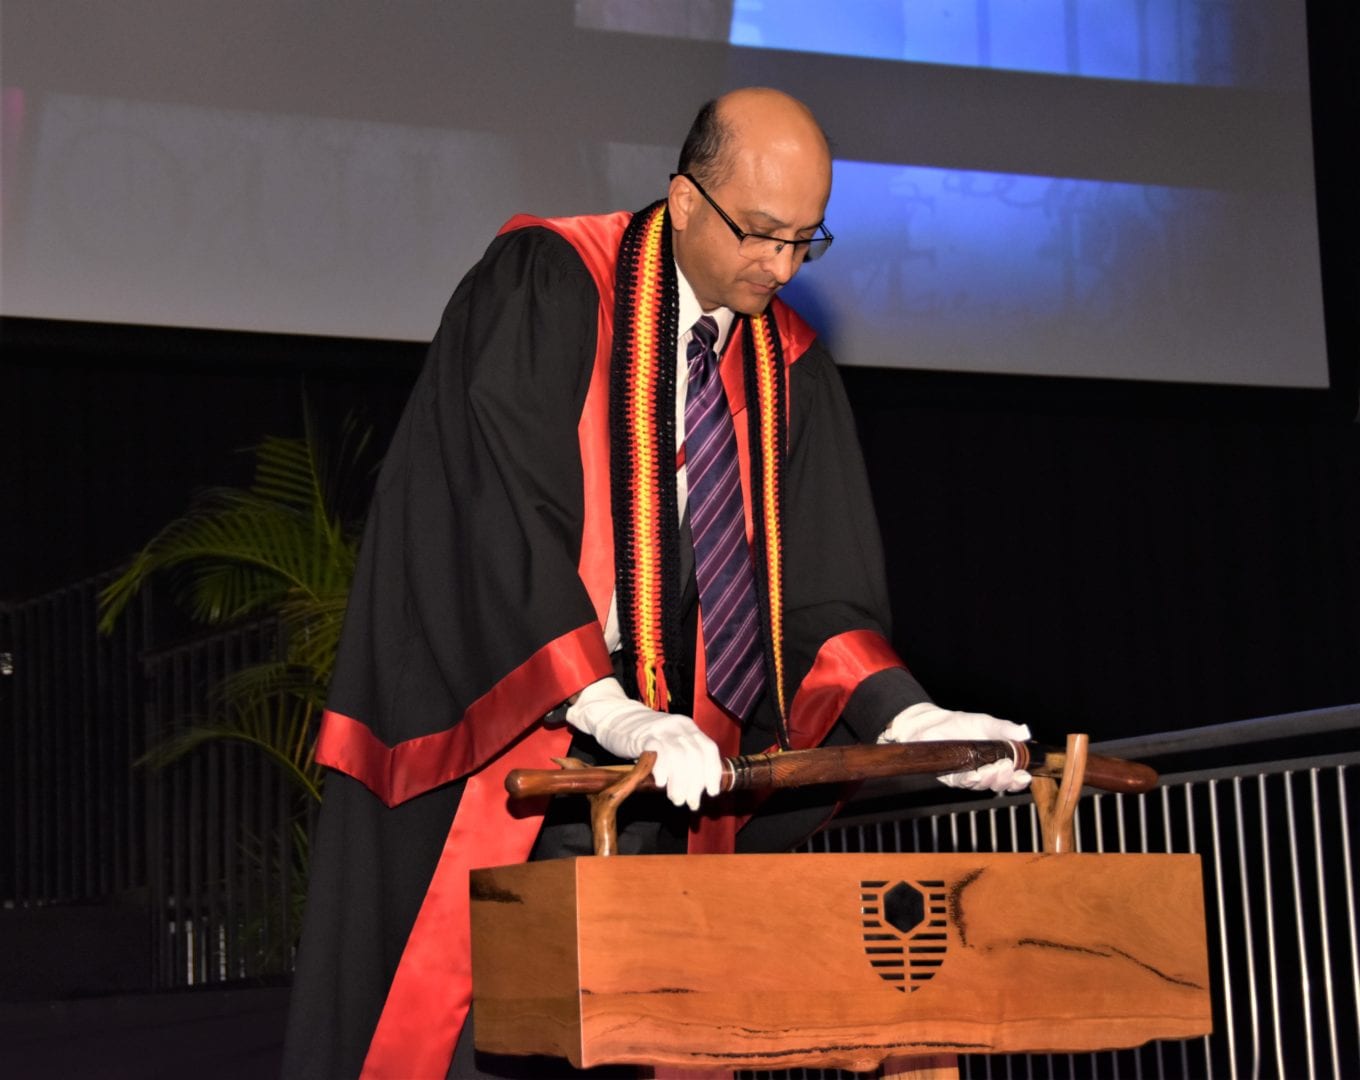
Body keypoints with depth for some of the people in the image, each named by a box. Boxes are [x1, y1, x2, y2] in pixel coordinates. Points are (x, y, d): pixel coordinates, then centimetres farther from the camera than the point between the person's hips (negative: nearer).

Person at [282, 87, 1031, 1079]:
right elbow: (503, 519, -17)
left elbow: (816, 585, 7)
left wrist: (906, 718, -11)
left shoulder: (789, 365, 10)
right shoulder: (544, 288, -7)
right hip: (511, 748, -5)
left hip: (670, 766, 5)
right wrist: (609, 709, -27)